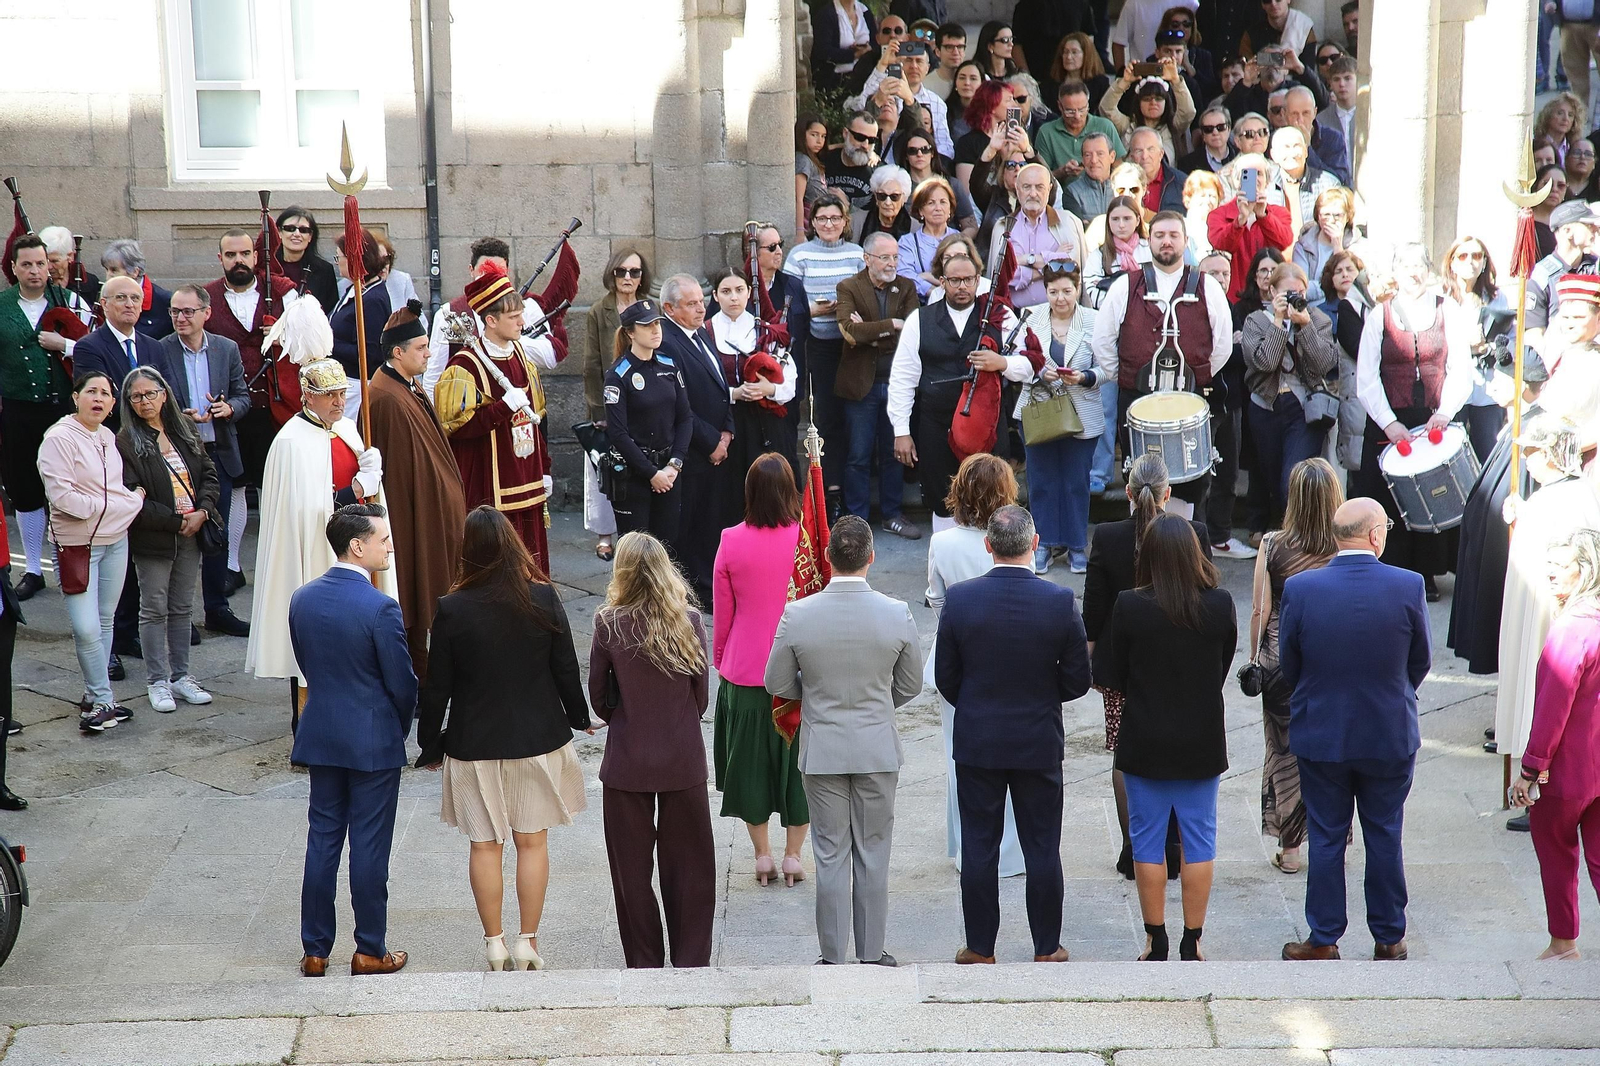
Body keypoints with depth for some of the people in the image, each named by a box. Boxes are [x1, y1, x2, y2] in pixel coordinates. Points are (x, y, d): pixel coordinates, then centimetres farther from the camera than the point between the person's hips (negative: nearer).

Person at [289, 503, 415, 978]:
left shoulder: (302, 599, -1)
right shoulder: (381, 608, -20)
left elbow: (306, 664, 9)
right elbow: (403, 684, -13)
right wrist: (399, 728, 7)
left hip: (320, 737, 5)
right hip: (374, 742, -5)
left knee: (322, 840, 12)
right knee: (369, 846, 4)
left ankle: (315, 951, 17)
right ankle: (370, 952, 13)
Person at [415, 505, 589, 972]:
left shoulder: (451, 609, -13)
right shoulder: (543, 597, -10)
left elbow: (436, 688, -7)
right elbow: (566, 668, -1)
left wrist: (430, 744, 6)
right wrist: (578, 718, 16)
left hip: (475, 745, -1)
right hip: (537, 737, 1)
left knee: (485, 846, 10)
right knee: (532, 842, 11)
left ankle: (494, 943, 17)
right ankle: (528, 943, 15)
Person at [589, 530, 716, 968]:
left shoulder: (609, 624, -12)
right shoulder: (689, 620, -10)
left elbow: (598, 695, -3)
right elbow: (702, 691, -1)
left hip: (627, 761, -1)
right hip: (683, 759, 1)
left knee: (631, 867, 12)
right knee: (689, 864, 12)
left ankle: (644, 962, 19)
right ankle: (691, 961, 17)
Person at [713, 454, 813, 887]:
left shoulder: (732, 542, -9)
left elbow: (722, 614, 0)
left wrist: (720, 662, 15)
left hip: (743, 671, 1)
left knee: (750, 757, 13)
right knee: (797, 757, 12)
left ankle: (762, 854, 18)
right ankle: (792, 855, 16)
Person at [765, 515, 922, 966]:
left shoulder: (797, 614, -14)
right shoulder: (897, 614, -12)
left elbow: (777, 683, -3)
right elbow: (911, 686, 1)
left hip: (821, 751, 0)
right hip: (878, 749, 0)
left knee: (830, 855, 9)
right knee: (872, 853, 12)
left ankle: (833, 957, 15)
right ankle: (871, 953, 19)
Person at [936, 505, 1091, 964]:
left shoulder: (959, 598, -11)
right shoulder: (1060, 601, -13)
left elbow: (945, 678, -3)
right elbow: (1077, 681, -6)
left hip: (976, 742, 0)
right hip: (1039, 744, 0)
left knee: (978, 847, 9)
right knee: (1042, 849, 10)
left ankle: (980, 948, 16)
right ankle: (1046, 948, 18)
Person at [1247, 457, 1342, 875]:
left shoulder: (1272, 546, -11)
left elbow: (1259, 611, -7)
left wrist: (1254, 657, 8)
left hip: (1280, 664, 0)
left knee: (1283, 751, 13)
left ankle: (1289, 848, 18)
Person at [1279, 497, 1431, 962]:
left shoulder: (1300, 589, -14)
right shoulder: (1408, 587, -14)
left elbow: (1288, 665, -3)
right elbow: (1421, 662, -1)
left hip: (1320, 736, 0)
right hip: (1391, 736, 0)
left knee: (1326, 838, 11)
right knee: (1385, 836, 14)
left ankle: (1323, 940, 19)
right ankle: (1389, 937, 24)